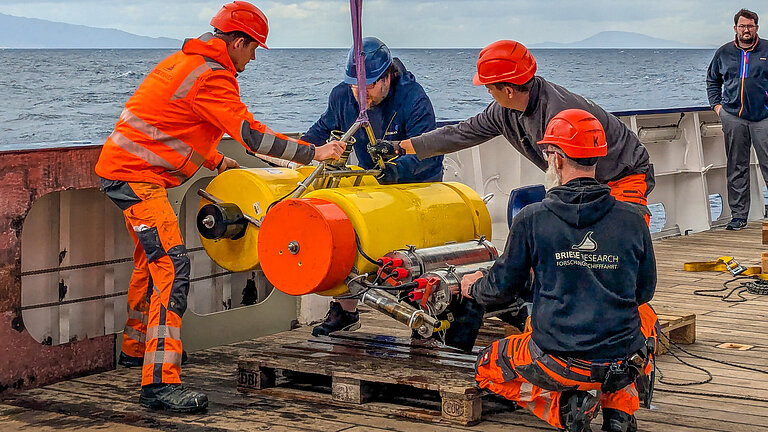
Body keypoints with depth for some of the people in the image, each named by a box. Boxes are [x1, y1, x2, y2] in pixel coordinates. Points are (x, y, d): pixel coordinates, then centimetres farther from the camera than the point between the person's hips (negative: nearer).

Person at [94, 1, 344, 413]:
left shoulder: (187, 61, 17)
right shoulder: (212, 77, -16)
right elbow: (251, 134, -21)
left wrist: (216, 161, 31)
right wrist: (314, 152, -17)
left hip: (122, 166, 11)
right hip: (136, 177, -11)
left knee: (151, 259, 25)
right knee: (171, 265, -19)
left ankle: (135, 349, 41)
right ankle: (160, 382, -26)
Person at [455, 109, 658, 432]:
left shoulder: (532, 219, -7)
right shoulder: (632, 219, -2)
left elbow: (503, 287, 5)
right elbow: (645, 290, 12)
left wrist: (474, 288, 29)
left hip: (557, 362, -2)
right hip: (622, 362, 3)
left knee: (488, 368, 28)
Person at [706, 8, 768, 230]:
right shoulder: (724, 53, 10)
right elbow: (712, 80, 24)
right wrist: (716, 104, 13)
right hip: (733, 116, 2)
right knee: (736, 168, 5)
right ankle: (738, 214, 10)